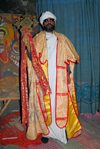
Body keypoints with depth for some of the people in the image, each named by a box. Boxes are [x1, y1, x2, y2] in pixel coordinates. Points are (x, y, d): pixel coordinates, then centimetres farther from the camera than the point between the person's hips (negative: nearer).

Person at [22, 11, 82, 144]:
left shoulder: (62, 39, 16)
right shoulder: (37, 39, 11)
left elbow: (69, 58, 12)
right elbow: (32, 58, 2)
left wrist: (69, 74, 1)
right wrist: (27, 44, -13)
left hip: (60, 79, 2)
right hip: (43, 79, -1)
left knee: (61, 105, 2)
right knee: (44, 105, -1)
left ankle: (62, 131, 16)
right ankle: (46, 132, 13)